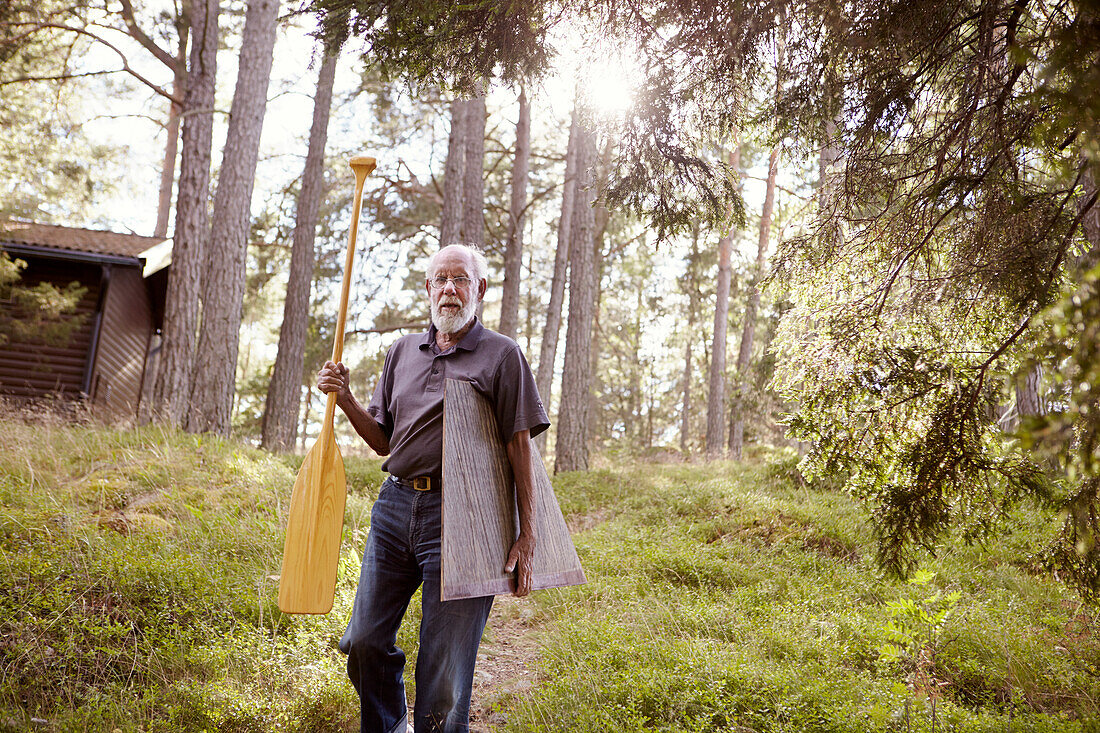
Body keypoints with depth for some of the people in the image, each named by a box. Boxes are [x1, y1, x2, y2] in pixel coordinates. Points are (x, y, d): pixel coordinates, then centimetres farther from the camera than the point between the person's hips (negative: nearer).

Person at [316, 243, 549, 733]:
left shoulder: (502, 355, -1)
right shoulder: (403, 352, 15)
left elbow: (519, 448, -4)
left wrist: (527, 536, -9)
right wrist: (344, 398, 2)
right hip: (395, 507, 5)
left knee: (444, 671, -1)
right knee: (364, 642, 12)